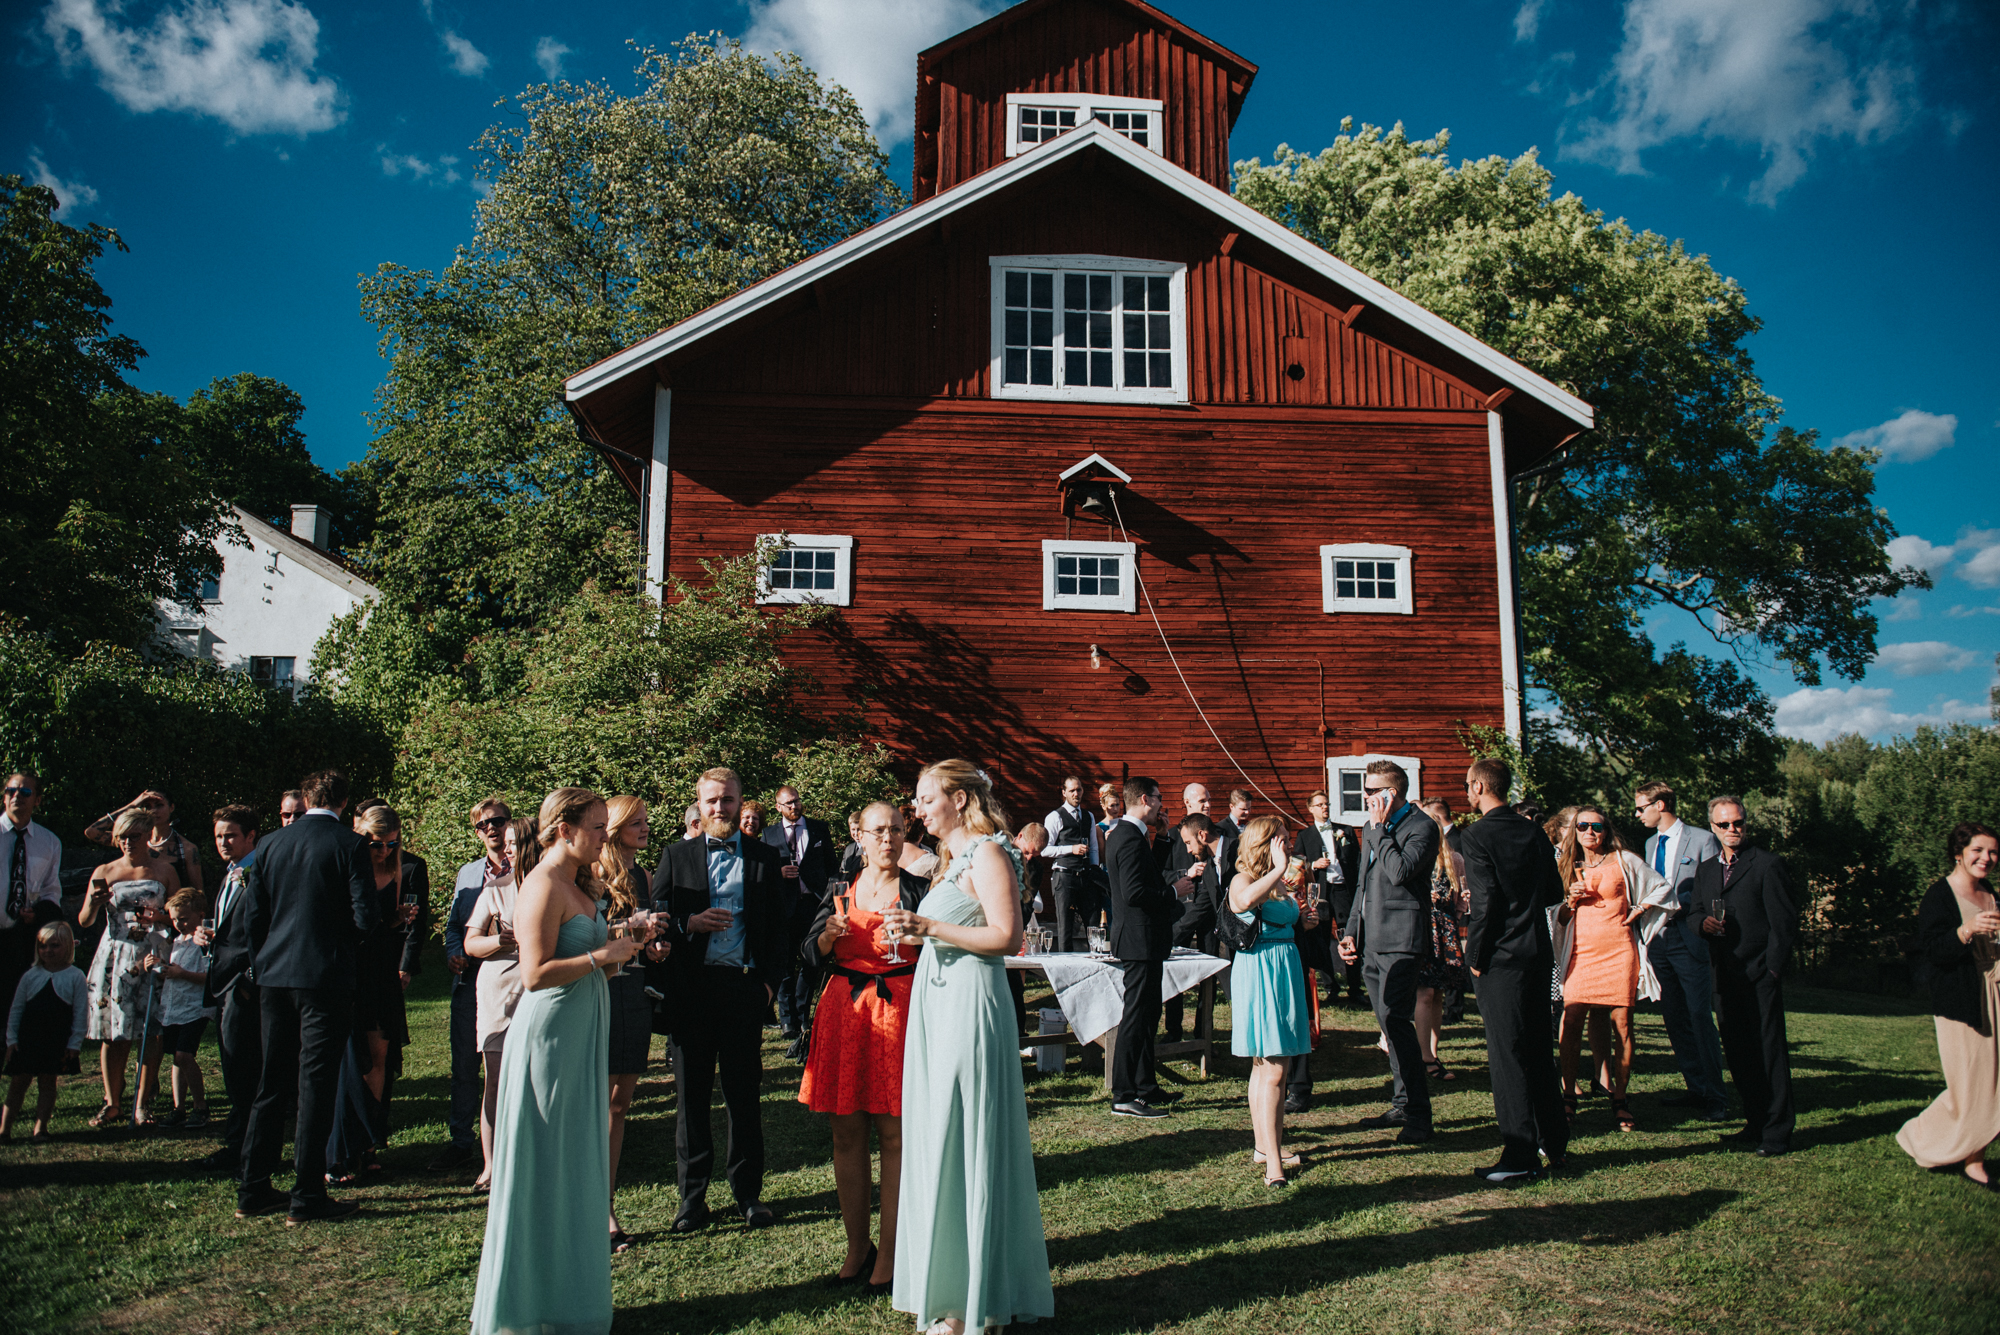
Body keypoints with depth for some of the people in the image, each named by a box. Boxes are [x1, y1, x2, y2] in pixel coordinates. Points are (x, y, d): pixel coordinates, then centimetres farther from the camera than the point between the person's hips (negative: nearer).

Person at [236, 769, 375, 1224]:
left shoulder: (271, 843, 6)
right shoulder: (349, 845, -8)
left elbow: (253, 915, 8)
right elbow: (365, 918, -12)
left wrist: (260, 966, 20)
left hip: (274, 977, 5)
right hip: (327, 977, -5)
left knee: (272, 1083, 14)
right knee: (315, 1084, -1)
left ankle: (253, 1190, 21)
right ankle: (307, 1197, 3)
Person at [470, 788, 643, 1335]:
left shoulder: (577, 884, 13)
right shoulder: (544, 886, -16)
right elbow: (536, 974, -22)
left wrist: (622, 945, 5)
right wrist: (603, 955, -16)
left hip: (580, 1033, 10)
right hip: (551, 1031, -9)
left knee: (576, 1160, 15)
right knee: (544, 1164, 1)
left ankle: (568, 1288, 27)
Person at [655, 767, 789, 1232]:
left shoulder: (765, 858, 8)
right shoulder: (677, 857, 9)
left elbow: (782, 927, 7)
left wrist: (769, 981, -3)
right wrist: (690, 924, -12)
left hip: (745, 988, -1)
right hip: (691, 989, 1)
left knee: (744, 1093, 6)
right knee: (691, 1093, 7)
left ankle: (748, 1191, 17)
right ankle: (692, 1195, 17)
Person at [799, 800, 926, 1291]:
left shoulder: (917, 891, 4)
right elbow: (812, 956, 8)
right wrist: (829, 935, -12)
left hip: (898, 1010, -3)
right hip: (845, 1011, 3)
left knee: (893, 1134, -1)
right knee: (846, 1133, 6)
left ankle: (888, 1252, 9)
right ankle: (856, 1246, 19)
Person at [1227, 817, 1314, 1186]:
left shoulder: (1279, 884, 15)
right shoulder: (1242, 880, -11)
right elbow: (1246, 901, -36)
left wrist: (1303, 920, 12)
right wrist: (1279, 869, -27)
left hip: (1286, 971, 9)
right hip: (1258, 971, -9)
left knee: (1268, 1067, 14)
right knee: (1271, 1072, -12)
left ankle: (1266, 1145, 23)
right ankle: (1273, 1163, -12)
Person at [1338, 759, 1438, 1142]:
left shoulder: (1421, 827, -9)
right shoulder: (1371, 829, 17)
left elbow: (1400, 872, -25)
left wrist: (1380, 828, -16)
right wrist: (1352, 931, 16)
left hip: (1400, 939, -9)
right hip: (1371, 941, 9)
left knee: (1394, 1018, -14)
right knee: (1389, 1022, 13)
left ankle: (1418, 1115, -7)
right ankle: (1403, 1105, 23)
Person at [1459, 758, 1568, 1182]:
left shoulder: (1477, 835, -13)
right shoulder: (1533, 832, 8)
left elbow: (1486, 900, -18)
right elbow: (1554, 893, 14)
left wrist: (1475, 956, -10)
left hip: (1500, 957, -7)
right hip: (1538, 952, 7)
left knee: (1507, 1055, -1)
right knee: (1538, 1048, 17)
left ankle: (1521, 1156, 3)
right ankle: (1555, 1143, 27)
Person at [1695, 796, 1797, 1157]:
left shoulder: (1768, 864, -3)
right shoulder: (1705, 870, 16)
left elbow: (1785, 921, -6)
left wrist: (1772, 968, -11)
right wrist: (1703, 922, -4)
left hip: (1760, 977, -6)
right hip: (1725, 976, 6)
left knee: (1769, 1052, -3)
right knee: (1738, 1055, 9)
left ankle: (1777, 1134, 3)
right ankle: (1755, 1124, 19)